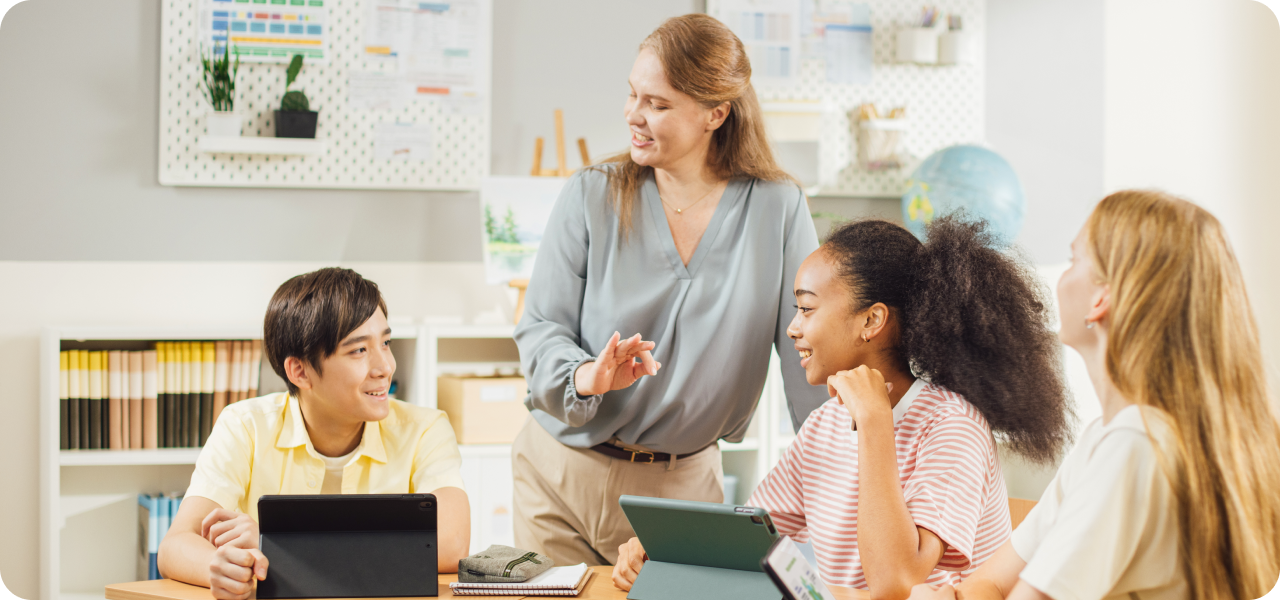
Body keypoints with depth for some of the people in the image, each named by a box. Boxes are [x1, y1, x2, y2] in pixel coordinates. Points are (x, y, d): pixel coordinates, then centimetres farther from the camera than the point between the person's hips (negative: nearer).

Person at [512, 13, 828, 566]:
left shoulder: (777, 209, -6)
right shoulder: (591, 197, -5)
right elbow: (539, 328, -6)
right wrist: (585, 375, -28)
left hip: (683, 481, 0)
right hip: (563, 473, 1)